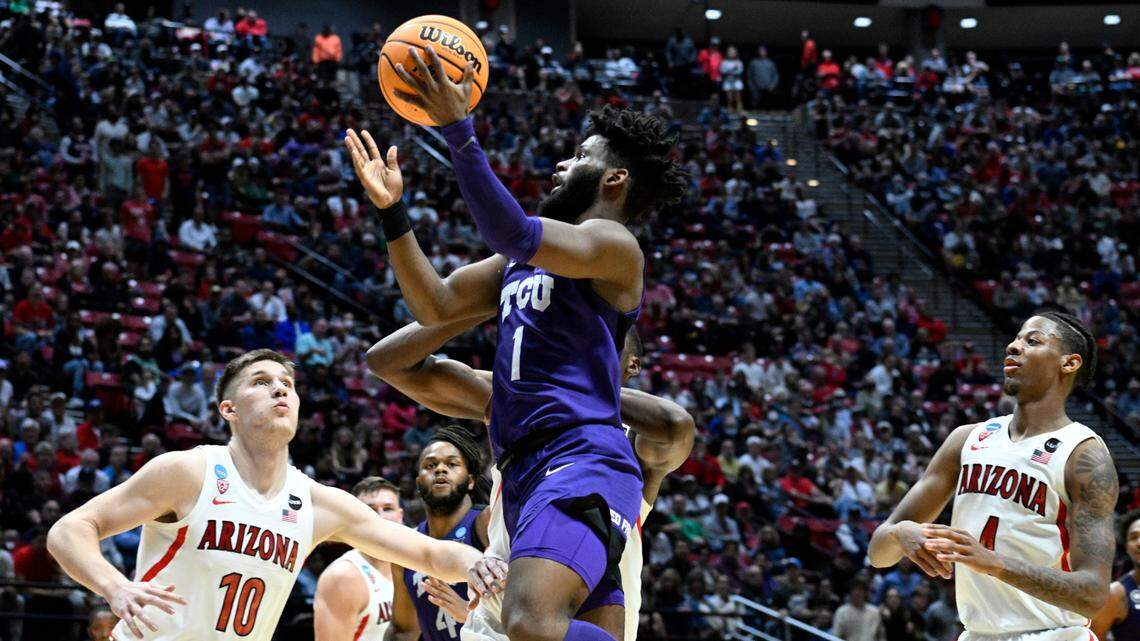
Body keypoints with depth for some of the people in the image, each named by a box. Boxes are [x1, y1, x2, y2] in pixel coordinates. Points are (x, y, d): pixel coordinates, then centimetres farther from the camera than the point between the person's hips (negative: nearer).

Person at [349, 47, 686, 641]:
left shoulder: (613, 245, -3)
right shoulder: (527, 259, 25)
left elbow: (512, 233, -20)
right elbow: (436, 305, 23)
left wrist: (458, 130, -24)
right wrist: (392, 212, 13)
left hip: (581, 462, -10)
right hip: (529, 473, 10)